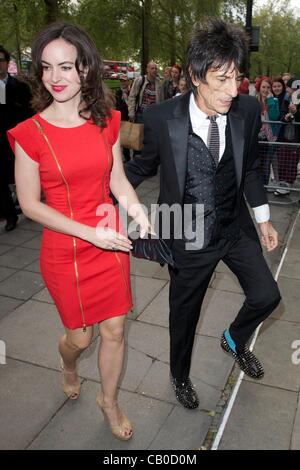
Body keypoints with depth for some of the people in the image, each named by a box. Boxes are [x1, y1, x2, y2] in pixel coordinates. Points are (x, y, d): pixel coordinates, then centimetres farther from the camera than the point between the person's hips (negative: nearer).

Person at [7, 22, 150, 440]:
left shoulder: (107, 121, -2)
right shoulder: (30, 133, -13)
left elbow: (117, 177, 7)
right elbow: (29, 204, -10)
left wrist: (133, 204, -15)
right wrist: (89, 233, -18)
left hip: (110, 241, 3)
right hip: (65, 249, -2)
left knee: (115, 330, 12)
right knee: (80, 336, 15)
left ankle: (109, 401, 40)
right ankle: (68, 367, 54)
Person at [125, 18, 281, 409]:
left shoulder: (248, 110, -11)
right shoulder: (161, 118, -21)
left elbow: (250, 168, 5)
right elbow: (142, 166, -2)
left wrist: (263, 218, 9)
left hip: (235, 227, 3)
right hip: (189, 235, -3)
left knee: (266, 295, 6)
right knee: (184, 314, 14)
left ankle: (235, 340, 42)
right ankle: (180, 375, 46)